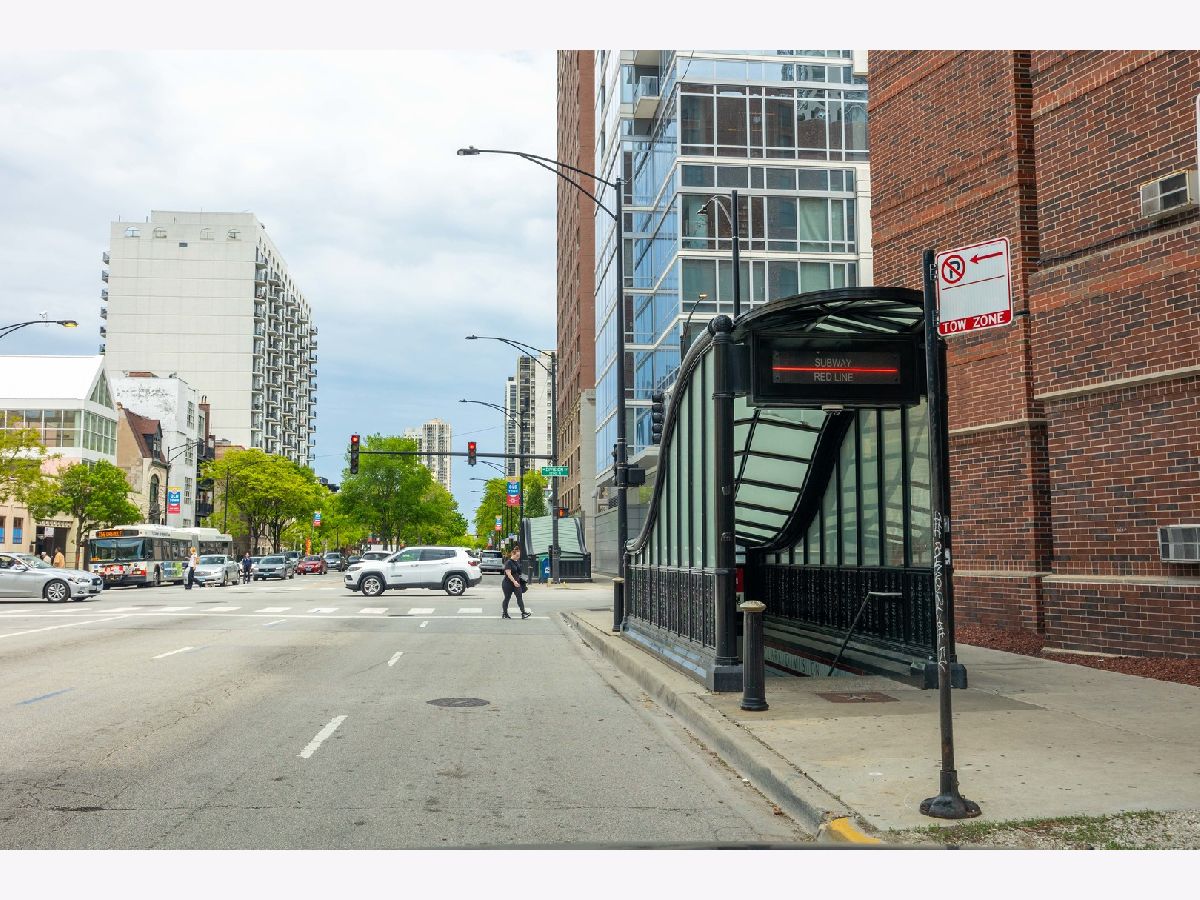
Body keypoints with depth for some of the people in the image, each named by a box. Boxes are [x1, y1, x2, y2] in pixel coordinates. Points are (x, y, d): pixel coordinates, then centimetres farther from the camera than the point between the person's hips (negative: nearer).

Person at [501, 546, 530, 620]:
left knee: (519, 597, -4)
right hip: (508, 583, -7)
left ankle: (523, 613, -11)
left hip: (517, 582, 7)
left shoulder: (517, 561, 11)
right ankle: (504, 613, 16)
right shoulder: (508, 563, -14)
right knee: (507, 598, 4)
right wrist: (514, 581, -30)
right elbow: (508, 573, -23)